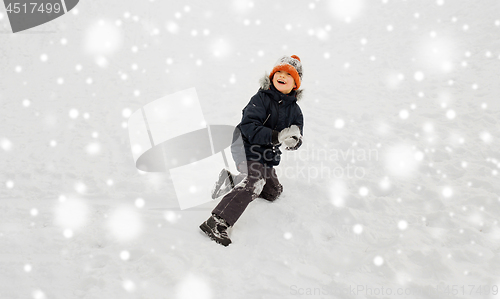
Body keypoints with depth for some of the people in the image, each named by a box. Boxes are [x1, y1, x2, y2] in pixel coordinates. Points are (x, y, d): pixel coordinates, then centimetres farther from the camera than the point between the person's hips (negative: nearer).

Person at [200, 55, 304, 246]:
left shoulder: (295, 111, 5)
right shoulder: (261, 99, -14)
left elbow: (295, 141, 1)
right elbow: (249, 128, -26)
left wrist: (294, 140, -25)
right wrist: (277, 137, -36)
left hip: (268, 155, 8)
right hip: (247, 149, -8)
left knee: (273, 192, 19)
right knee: (252, 184, -29)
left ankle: (232, 180, 26)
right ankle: (216, 223, -32)